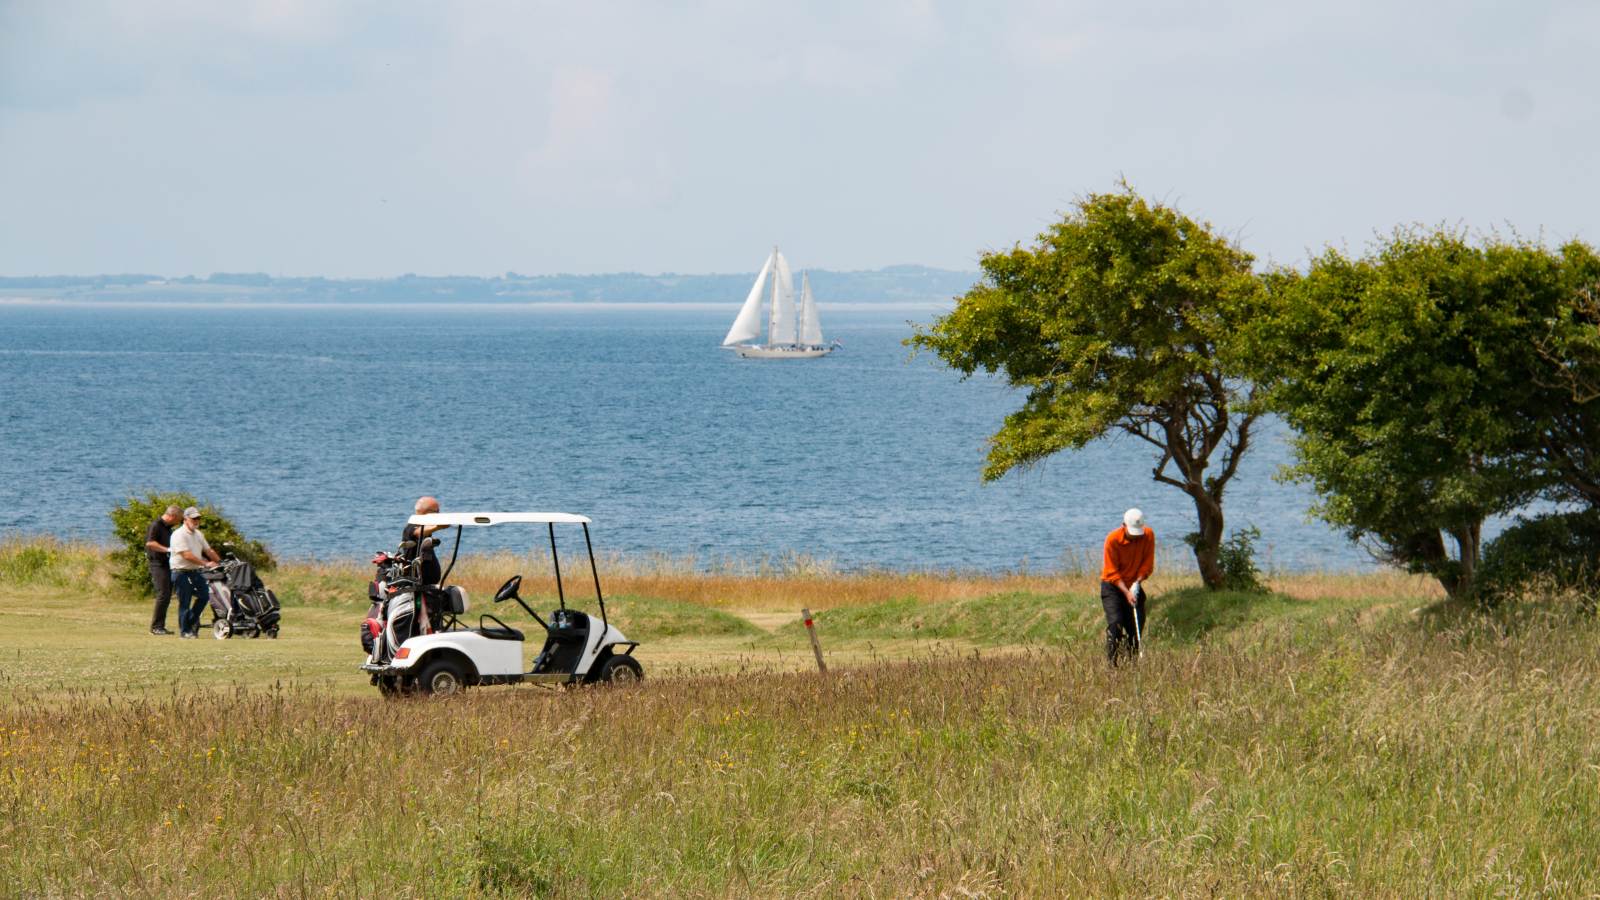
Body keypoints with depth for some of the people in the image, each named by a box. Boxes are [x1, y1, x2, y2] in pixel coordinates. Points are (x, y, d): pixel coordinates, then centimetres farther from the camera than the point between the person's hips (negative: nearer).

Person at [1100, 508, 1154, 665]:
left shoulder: (1148, 535, -11)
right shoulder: (1113, 539, -20)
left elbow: (1147, 564, -4)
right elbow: (1112, 572, -17)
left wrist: (1136, 583, -18)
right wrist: (1126, 592, -26)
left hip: (1133, 586, 4)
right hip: (1112, 586, -4)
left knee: (1137, 625, -2)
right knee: (1115, 623, -19)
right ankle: (1111, 663, -17)